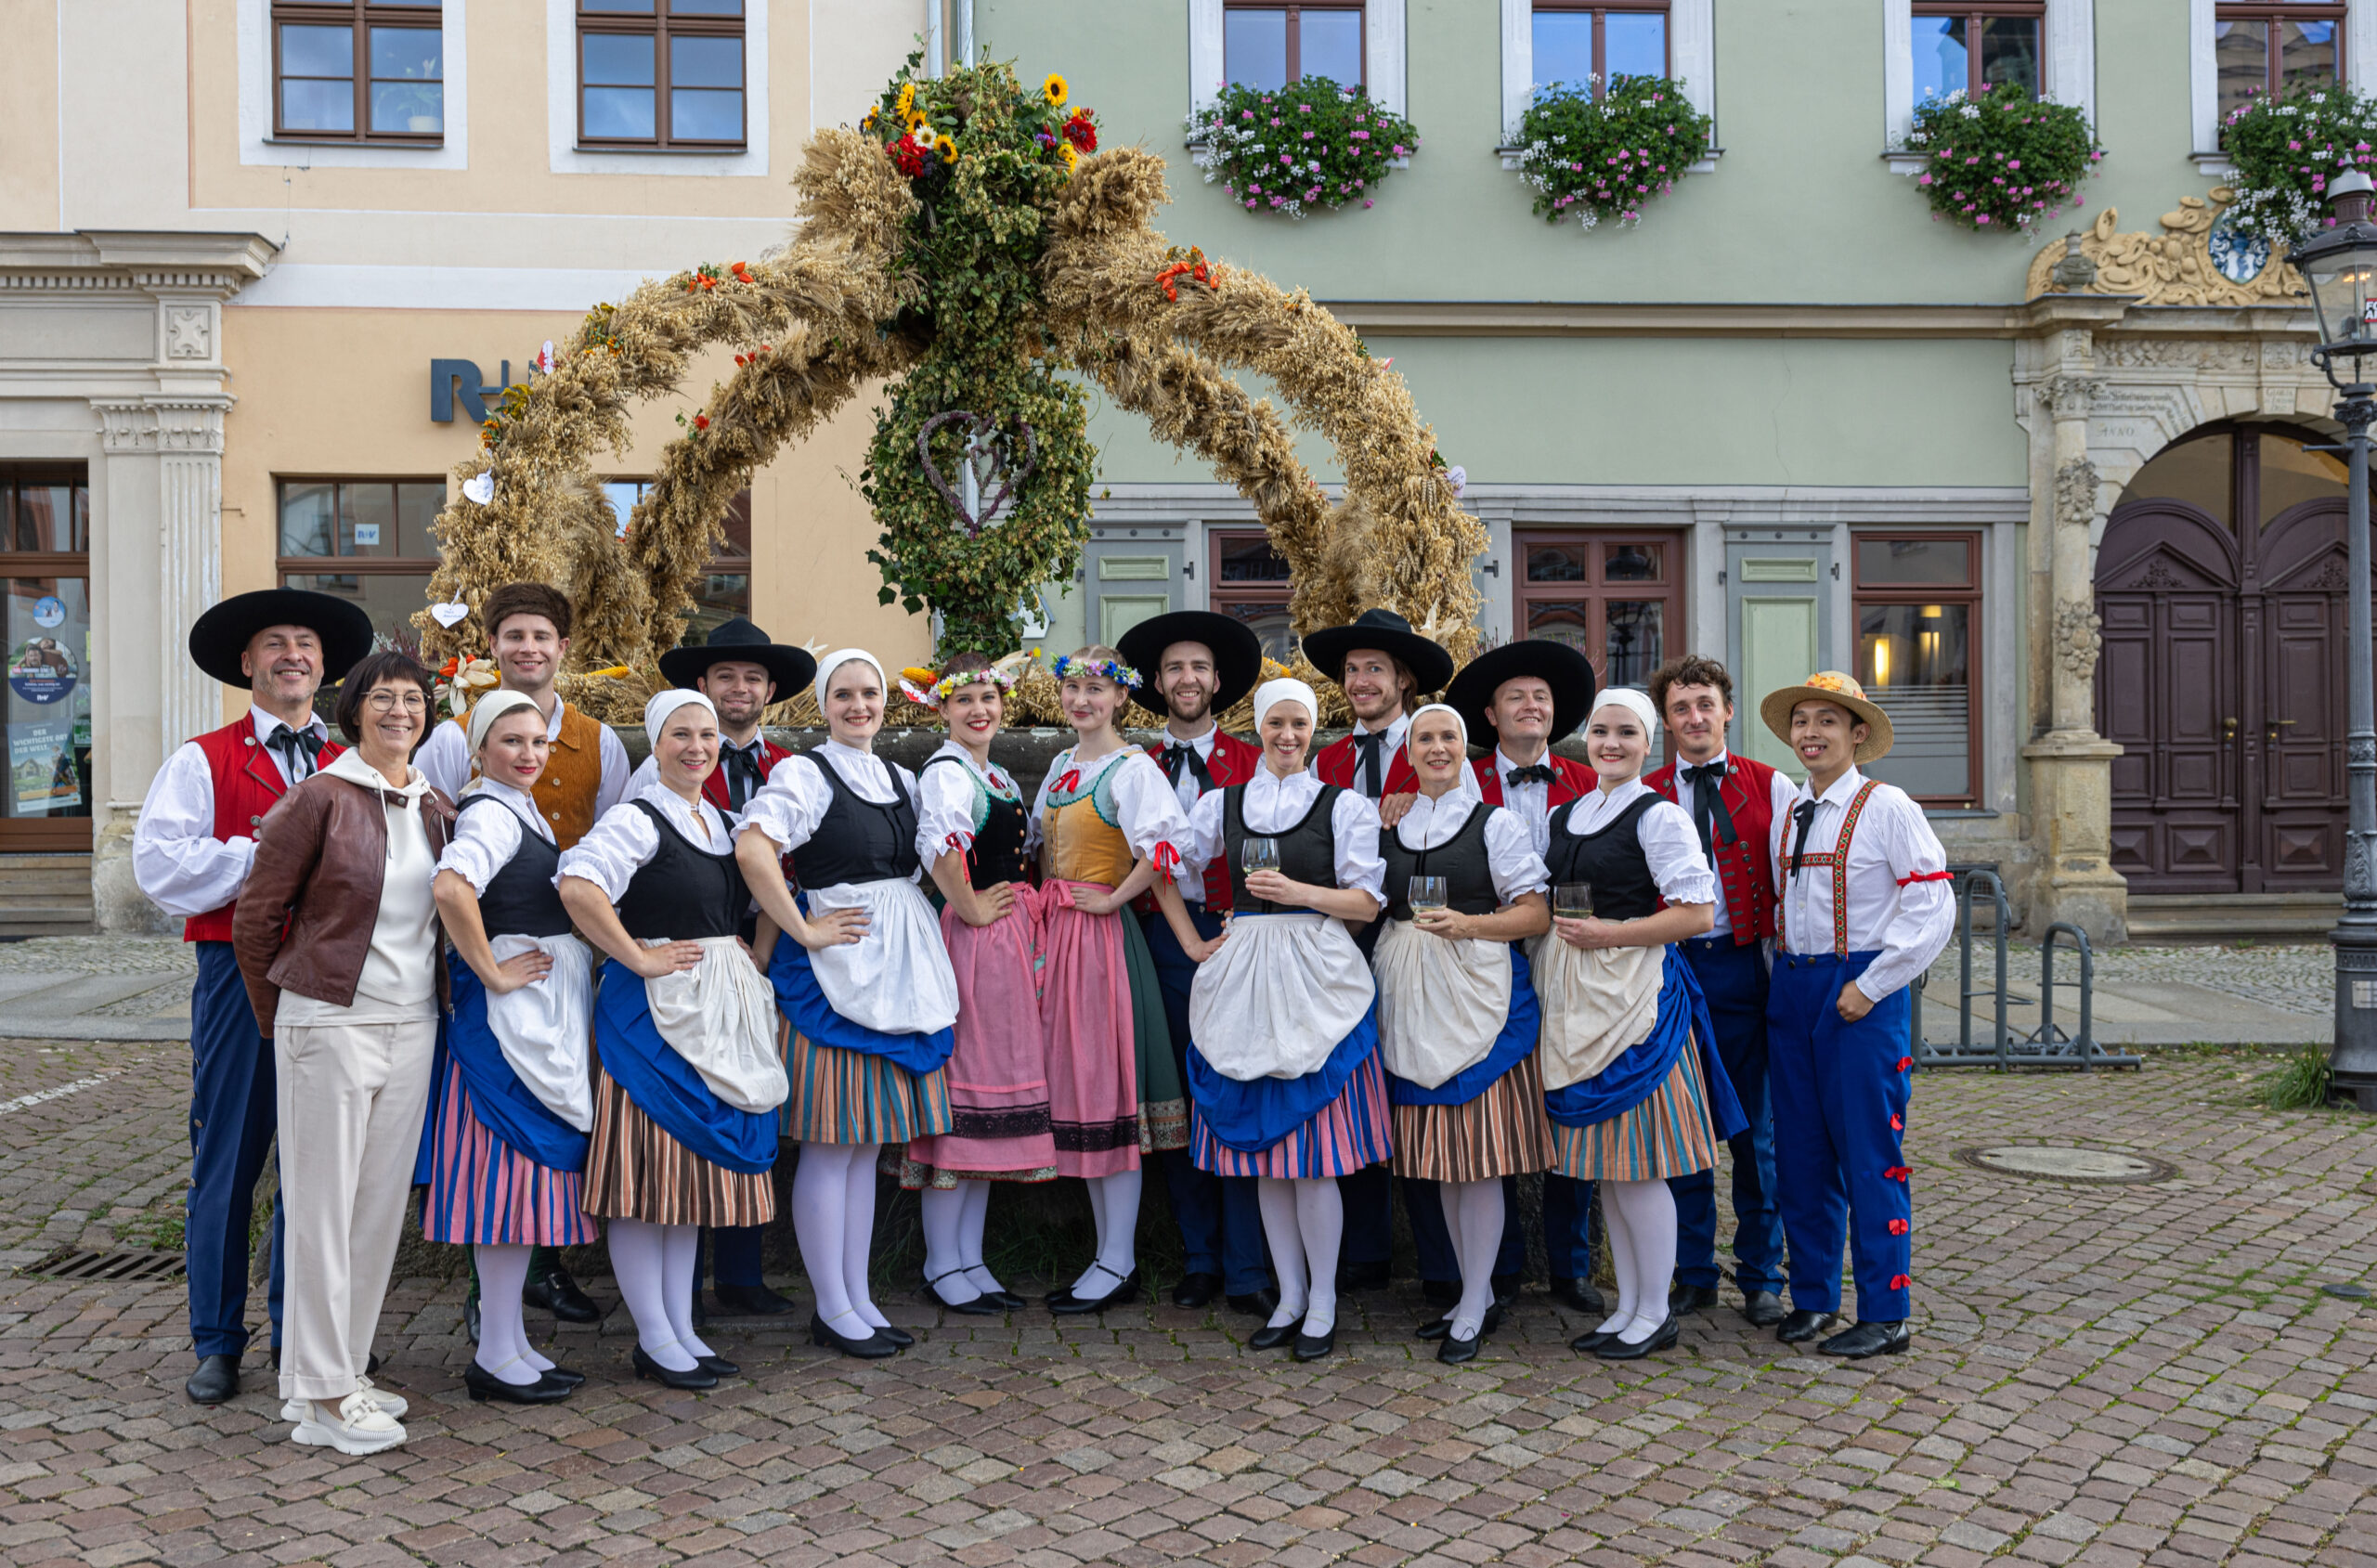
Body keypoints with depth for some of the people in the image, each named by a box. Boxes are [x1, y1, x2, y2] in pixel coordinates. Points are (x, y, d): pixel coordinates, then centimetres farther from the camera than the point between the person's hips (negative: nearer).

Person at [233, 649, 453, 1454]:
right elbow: (254, 918, -3)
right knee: (323, 1206, 0)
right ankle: (321, 1393, 9)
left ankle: (342, 1367, 24)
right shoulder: (320, 798, -8)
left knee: (382, 1205, 11)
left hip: (413, 1025, 6)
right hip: (331, 1024, -6)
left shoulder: (437, 808, 9)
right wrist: (283, 1018, 4)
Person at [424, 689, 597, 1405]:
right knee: (510, 1170, -4)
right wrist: (492, 973, -23)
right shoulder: (492, 813, -15)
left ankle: (513, 1344, 22)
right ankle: (495, 1358, 5)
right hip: (513, 1016, -10)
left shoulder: (524, 811, 15)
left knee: (525, 1172, 13)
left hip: (548, 1015, 10)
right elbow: (452, 888, -33)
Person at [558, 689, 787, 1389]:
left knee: (697, 1167, 13)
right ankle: (653, 1339, 8)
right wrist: (638, 959, -22)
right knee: (649, 1172, -2)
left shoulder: (720, 821, 14)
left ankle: (682, 1328, 22)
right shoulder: (638, 819, -11)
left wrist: (745, 961, 11)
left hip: (720, 1010, 8)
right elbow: (577, 886, -28)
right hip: (653, 1011, -8)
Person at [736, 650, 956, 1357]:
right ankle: (830, 1308, 9)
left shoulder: (902, 780, 14)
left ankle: (859, 1298, 21)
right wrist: (803, 930, -20)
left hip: (897, 971, 7)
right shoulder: (804, 774, -8)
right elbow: (753, 850, -23)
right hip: (835, 969, -7)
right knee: (829, 1143, -1)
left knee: (868, 1139, 13)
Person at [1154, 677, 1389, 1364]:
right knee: (1262, 1146, 7)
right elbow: (1166, 870, 18)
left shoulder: (1344, 805, 3)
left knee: (1314, 1150, -4)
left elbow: (1367, 900, -1)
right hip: (1244, 976, 3)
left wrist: (1298, 892, -14)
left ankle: (1323, 1303, 9)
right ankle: (1290, 1296, 19)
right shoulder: (1223, 803, 10)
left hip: (1316, 977, -3)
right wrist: (1191, 942, 10)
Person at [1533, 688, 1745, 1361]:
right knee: (1603, 1162, 11)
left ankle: (1655, 1313, 10)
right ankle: (1627, 1304, 22)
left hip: (1634, 994, -7)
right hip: (1574, 996, 7)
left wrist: (1609, 935, -15)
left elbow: (1696, 912, -12)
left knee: (1637, 1161, -4)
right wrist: (1564, 936, 6)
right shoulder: (1562, 816, 15)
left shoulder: (1659, 815, -5)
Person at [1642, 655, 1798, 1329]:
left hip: (1744, 966, -1)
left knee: (1756, 1127, 5)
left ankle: (1760, 1276, 19)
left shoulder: (1771, 787, 5)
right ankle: (1693, 1273, 20)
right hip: (1669, 966, 1)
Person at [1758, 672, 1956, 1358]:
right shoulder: (1787, 812, 11)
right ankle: (1813, 1296, 23)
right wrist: (1785, 972, 10)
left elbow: (1933, 907, -11)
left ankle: (1884, 1314, 7)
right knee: (1800, 1151, 10)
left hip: (1862, 993, -6)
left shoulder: (1887, 807, -7)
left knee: (1869, 1154, -3)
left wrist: (1871, 986, -14)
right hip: (1792, 987, 6)